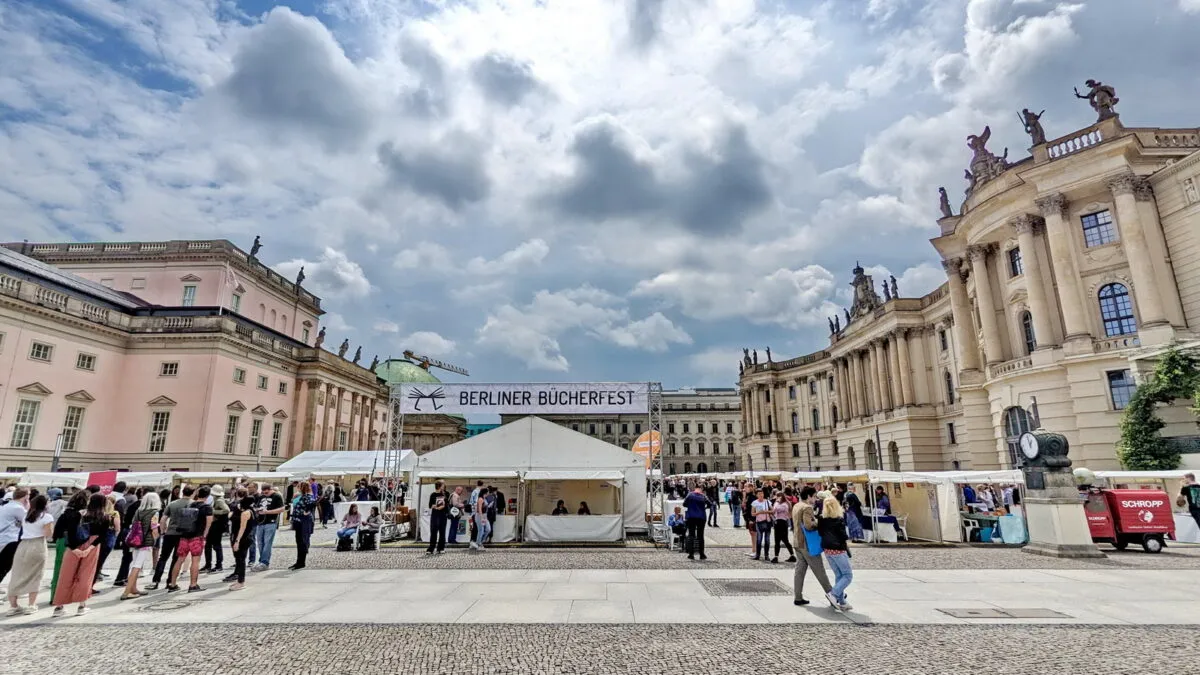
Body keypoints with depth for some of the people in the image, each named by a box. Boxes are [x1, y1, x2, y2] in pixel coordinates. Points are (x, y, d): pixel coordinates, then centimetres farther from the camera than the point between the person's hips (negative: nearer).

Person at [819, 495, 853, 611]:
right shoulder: (839, 519, -12)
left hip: (827, 550, 6)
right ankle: (833, 593, -10)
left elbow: (820, 533, 5)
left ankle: (841, 602, 15)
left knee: (838, 575, 15)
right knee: (848, 575, 5)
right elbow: (842, 535, -10)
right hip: (838, 550, -6)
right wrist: (845, 545, 8)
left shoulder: (821, 519, 2)